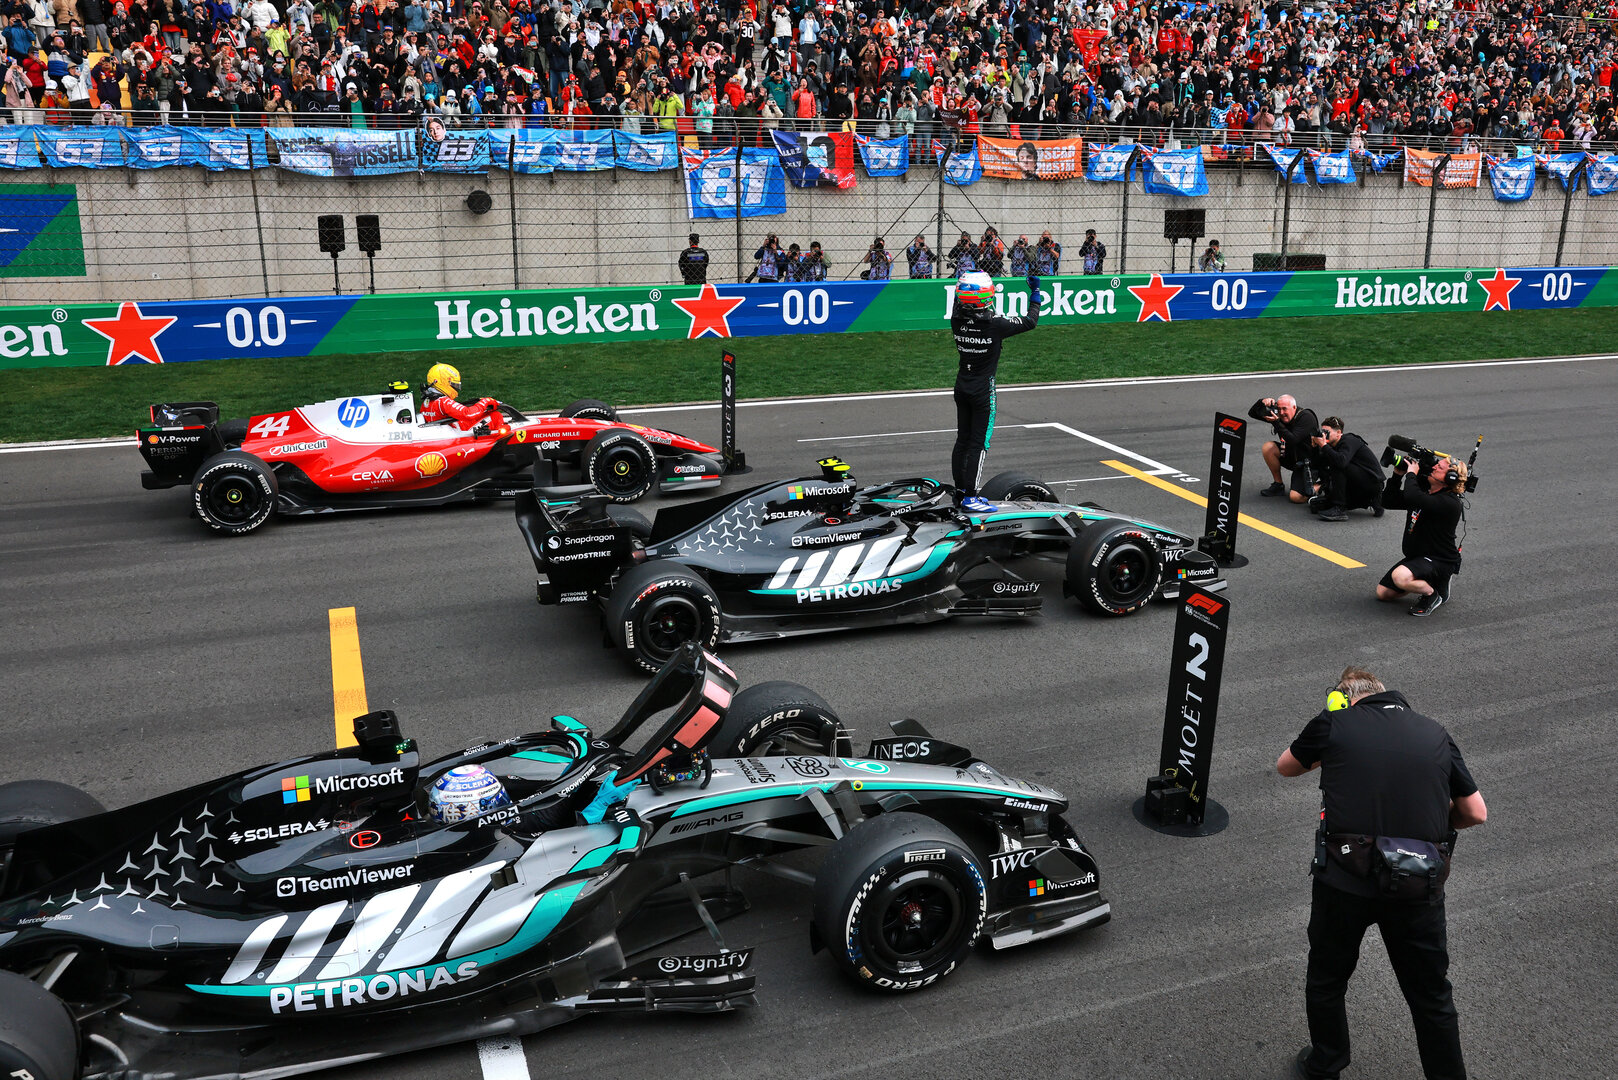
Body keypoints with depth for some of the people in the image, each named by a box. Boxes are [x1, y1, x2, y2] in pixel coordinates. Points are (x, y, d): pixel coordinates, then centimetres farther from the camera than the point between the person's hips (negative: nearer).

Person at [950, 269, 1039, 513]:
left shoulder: (956, 321, -6)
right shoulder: (995, 323, -19)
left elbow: (957, 307, 20)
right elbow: (1030, 321, -7)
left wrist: (966, 283, 26)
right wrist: (1035, 291, 3)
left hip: (962, 386, 6)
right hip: (983, 389, -6)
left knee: (962, 440, 14)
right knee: (979, 443, -2)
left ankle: (960, 490, 22)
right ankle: (970, 498, -2)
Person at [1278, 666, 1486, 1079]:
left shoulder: (1331, 725, -1)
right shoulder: (1435, 734, 7)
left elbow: (1285, 766, 17)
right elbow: (1476, 813, 10)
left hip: (1345, 878, -2)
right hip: (1419, 886, 2)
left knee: (1326, 982, 21)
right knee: (1432, 997, 20)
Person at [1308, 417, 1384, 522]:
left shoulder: (1349, 441, -17)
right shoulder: (1334, 445, 11)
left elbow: (1341, 461, -37)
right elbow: (1320, 464, 6)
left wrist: (1324, 446, -31)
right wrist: (1316, 447, -6)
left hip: (1373, 481, -9)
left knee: (1337, 467, -28)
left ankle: (1339, 509, -28)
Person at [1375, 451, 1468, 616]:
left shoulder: (1450, 503, -24)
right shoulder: (1423, 491, 5)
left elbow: (1412, 498, -40)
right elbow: (1388, 501, 8)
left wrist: (1411, 474, -23)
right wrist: (1398, 475, -3)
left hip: (1440, 561, -9)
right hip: (1415, 556, 9)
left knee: (1400, 577, -37)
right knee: (1382, 593, 9)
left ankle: (1433, 594, -7)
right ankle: (1423, 581, 25)